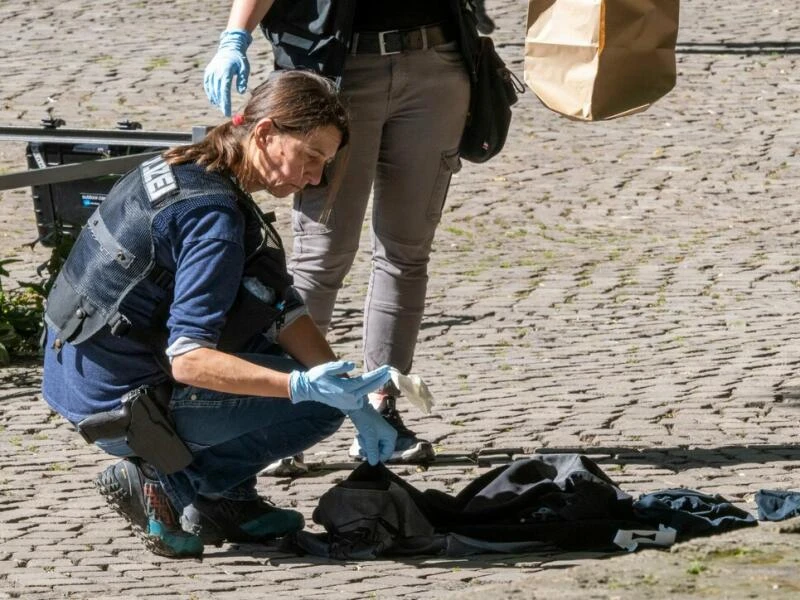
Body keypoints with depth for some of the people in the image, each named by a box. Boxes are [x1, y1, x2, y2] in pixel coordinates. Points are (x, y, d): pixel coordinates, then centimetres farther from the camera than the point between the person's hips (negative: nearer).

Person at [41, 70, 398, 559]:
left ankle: (224, 500, 13)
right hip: (118, 405, -9)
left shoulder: (184, 170, 8)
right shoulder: (215, 216, -22)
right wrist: (302, 386, -38)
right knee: (320, 406, -5)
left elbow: (284, 311, 7)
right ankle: (163, 479, -2)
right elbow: (188, 359, -29)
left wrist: (355, 401, -2)